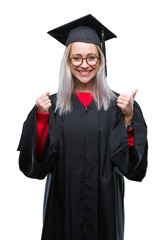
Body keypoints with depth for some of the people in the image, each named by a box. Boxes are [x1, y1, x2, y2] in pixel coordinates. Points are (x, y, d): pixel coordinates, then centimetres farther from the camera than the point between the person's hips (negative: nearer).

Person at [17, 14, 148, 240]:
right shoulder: (52, 105, -3)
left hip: (105, 204, 0)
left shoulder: (119, 105, -3)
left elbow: (134, 164, -8)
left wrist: (129, 118, -20)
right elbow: (36, 164, -7)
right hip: (64, 206, 0)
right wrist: (41, 118, -18)